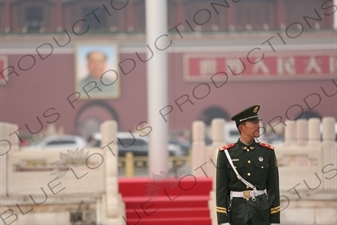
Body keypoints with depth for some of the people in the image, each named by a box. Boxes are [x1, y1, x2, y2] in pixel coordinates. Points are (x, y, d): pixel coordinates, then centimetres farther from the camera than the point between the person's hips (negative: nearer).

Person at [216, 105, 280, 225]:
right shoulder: (226, 153, -1)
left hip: (262, 211, 1)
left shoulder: (267, 152, 4)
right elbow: (221, 189, -2)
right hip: (237, 210, -1)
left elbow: (273, 188, 5)